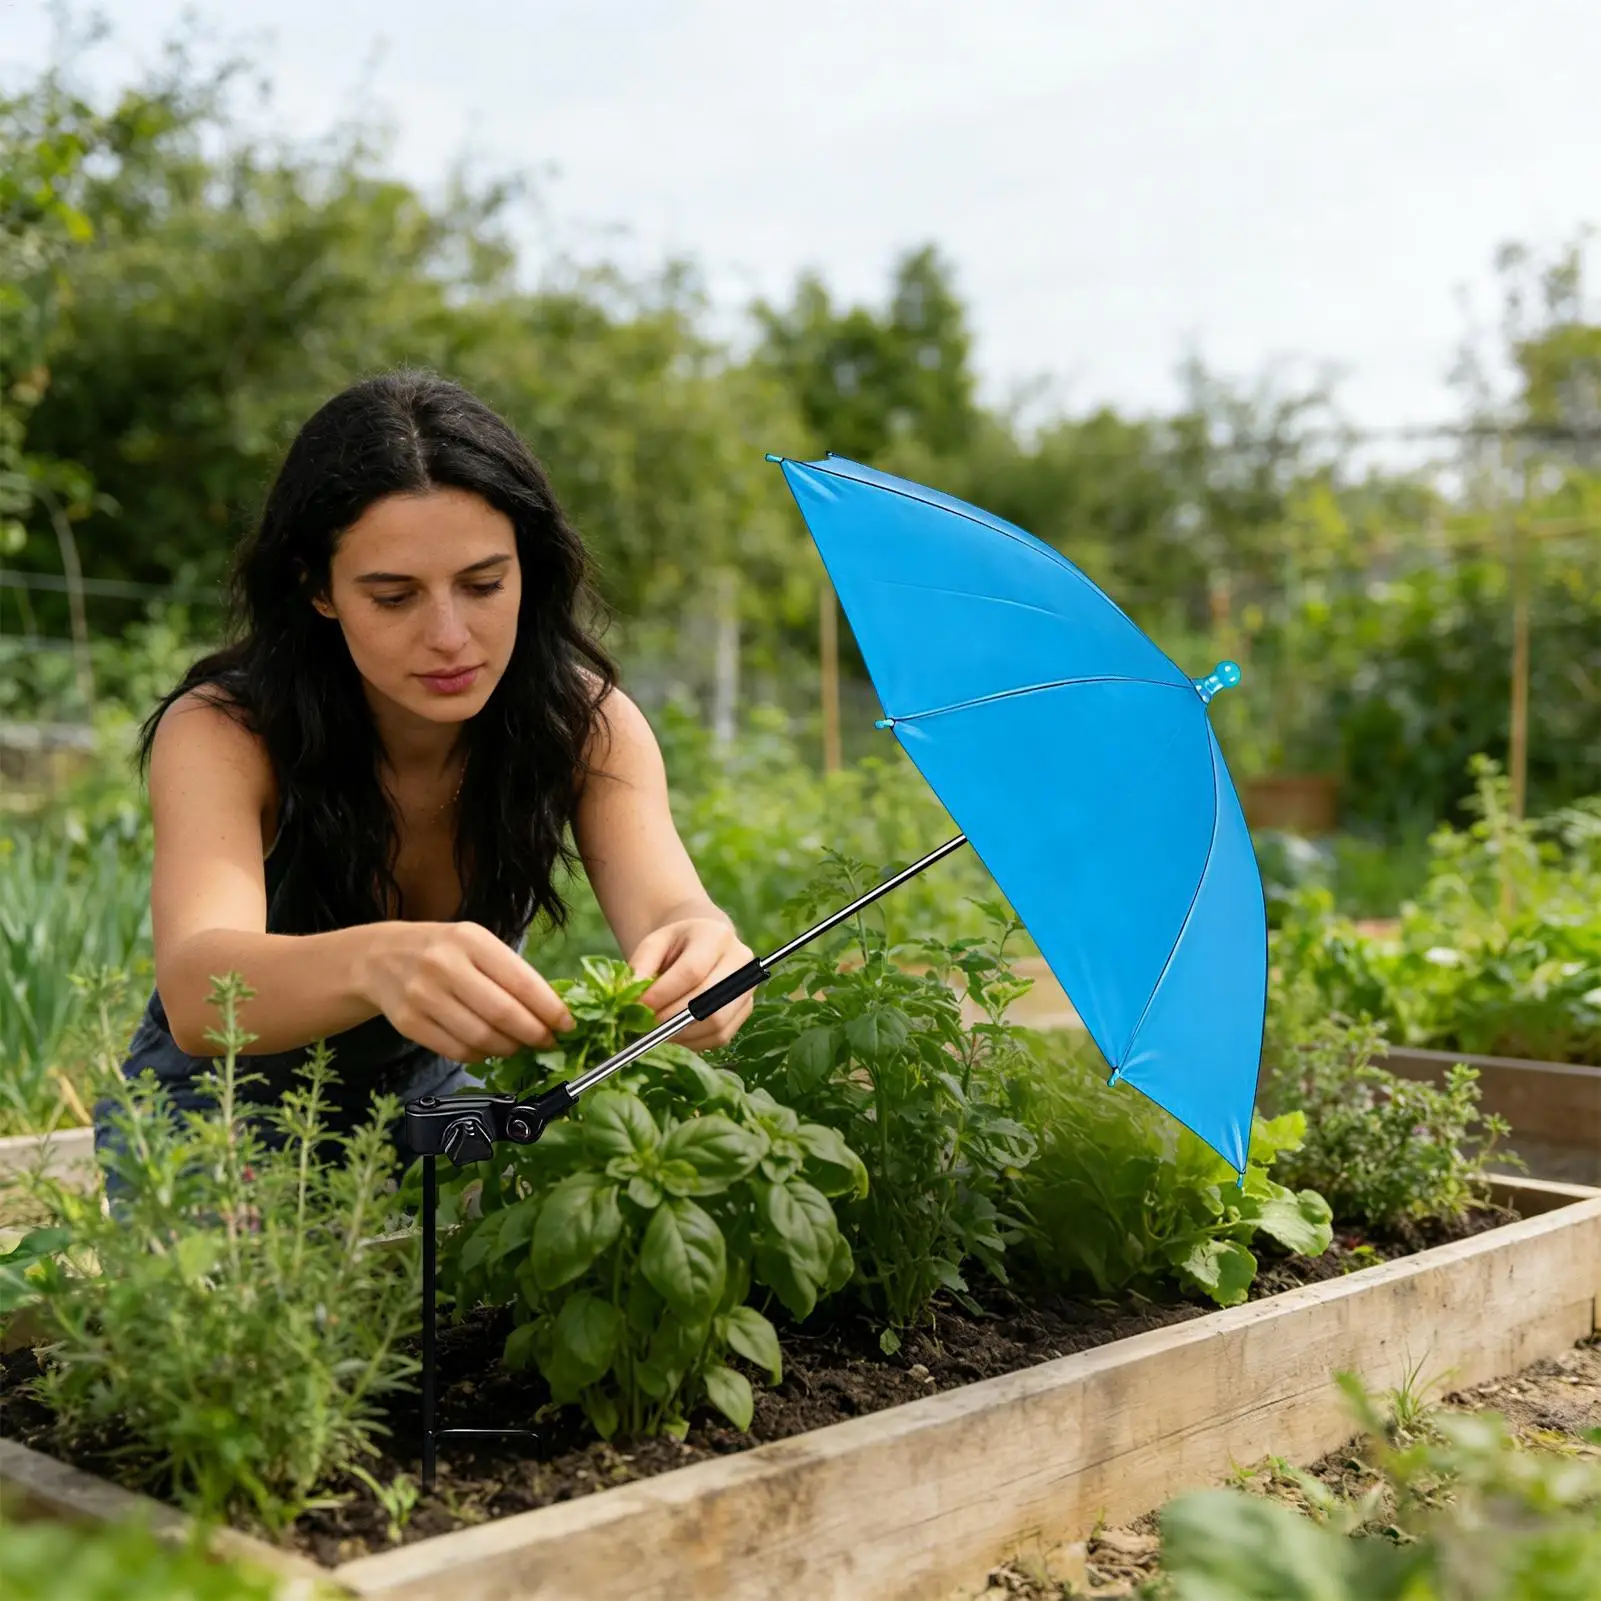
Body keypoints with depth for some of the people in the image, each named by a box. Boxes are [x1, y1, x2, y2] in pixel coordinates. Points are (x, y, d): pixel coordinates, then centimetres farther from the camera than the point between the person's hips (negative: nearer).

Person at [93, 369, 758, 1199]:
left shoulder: (585, 723, -17)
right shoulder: (221, 735, -25)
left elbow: (663, 905, -32)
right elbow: (197, 992, -43)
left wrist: (699, 949, -58)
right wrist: (375, 962, -65)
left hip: (430, 1102, 3)